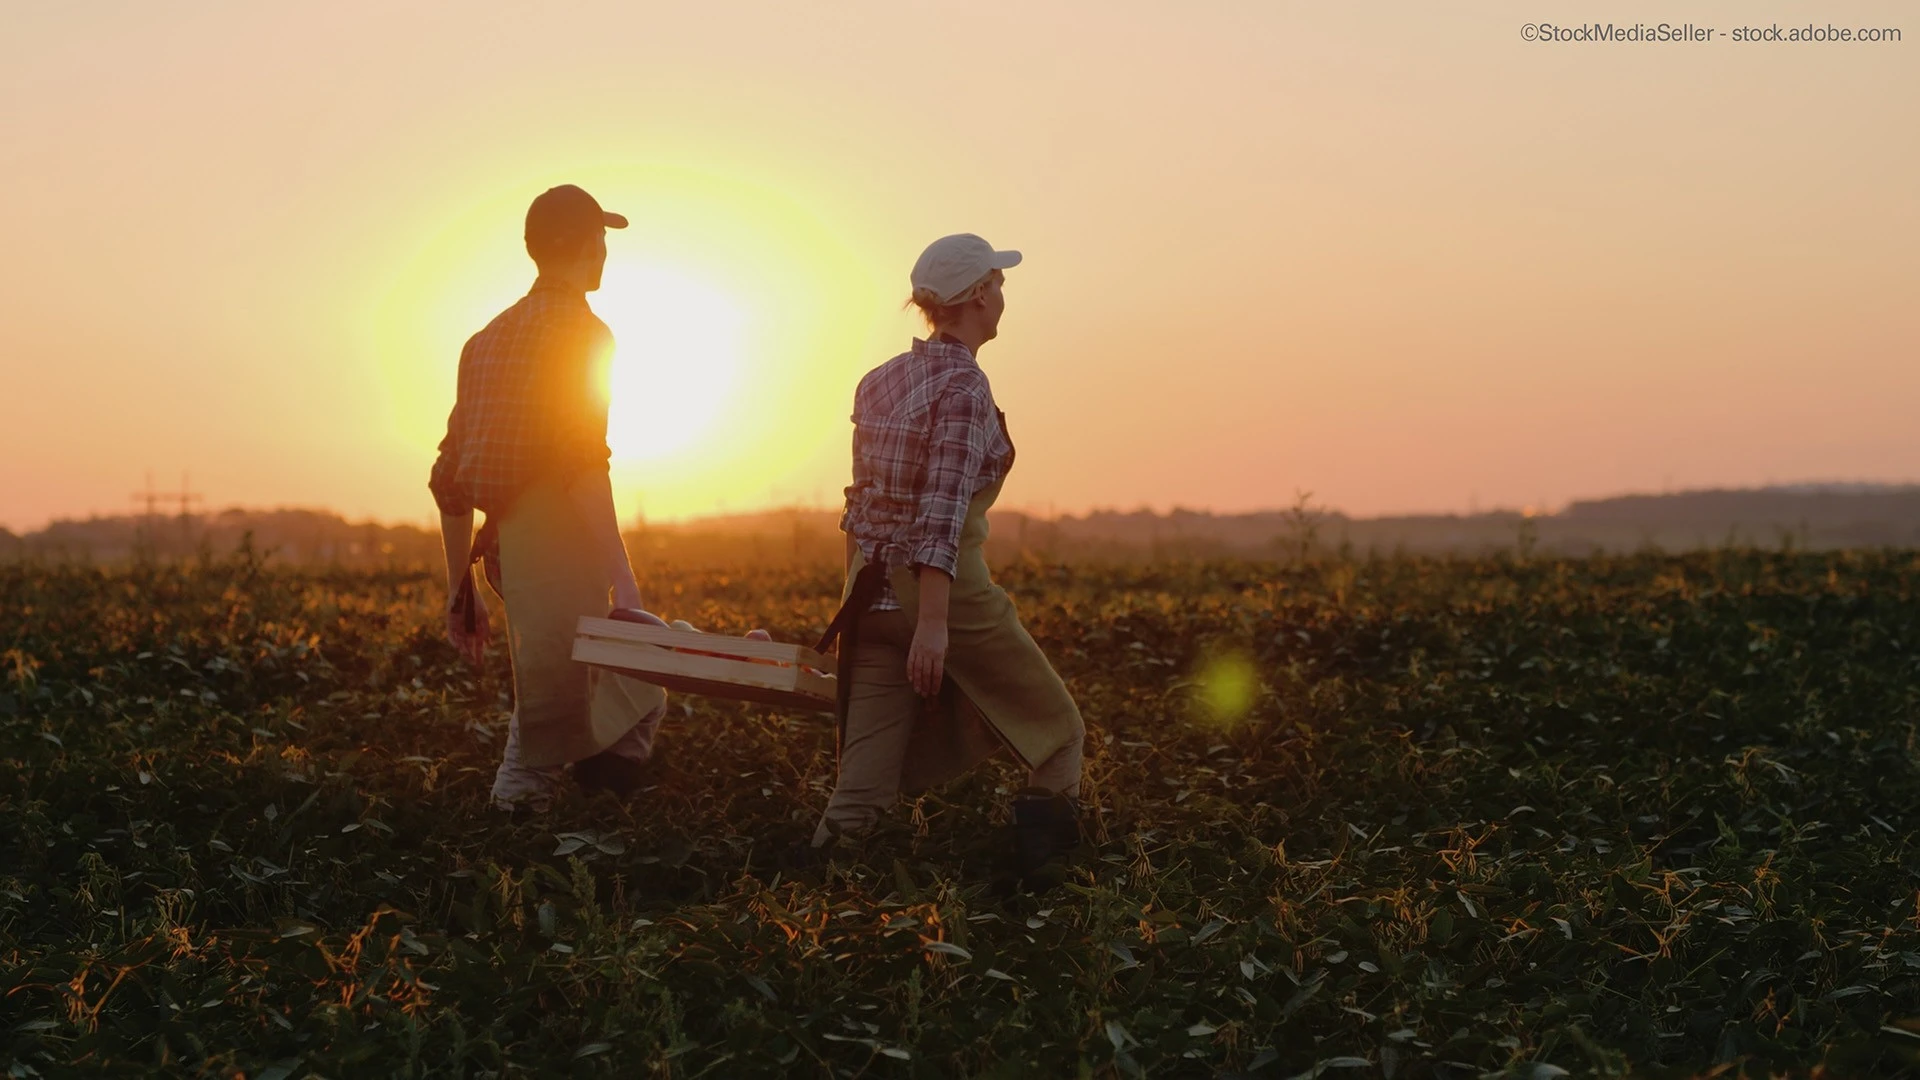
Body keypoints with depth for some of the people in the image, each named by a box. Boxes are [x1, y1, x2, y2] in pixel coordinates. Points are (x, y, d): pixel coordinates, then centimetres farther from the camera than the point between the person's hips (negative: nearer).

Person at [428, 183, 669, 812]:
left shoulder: (489, 339, 19)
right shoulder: (580, 333, -6)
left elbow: (449, 477, 20)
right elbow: (582, 467, -19)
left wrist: (460, 588, 25)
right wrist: (622, 580, -23)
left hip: (505, 548, 8)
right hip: (557, 545, -8)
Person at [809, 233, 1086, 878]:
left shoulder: (878, 382, 11)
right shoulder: (963, 385, -12)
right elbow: (942, 510, -21)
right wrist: (933, 623, -25)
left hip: (872, 590, 7)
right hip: (946, 586, -7)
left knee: (864, 785, 5)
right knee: (1056, 732, 12)